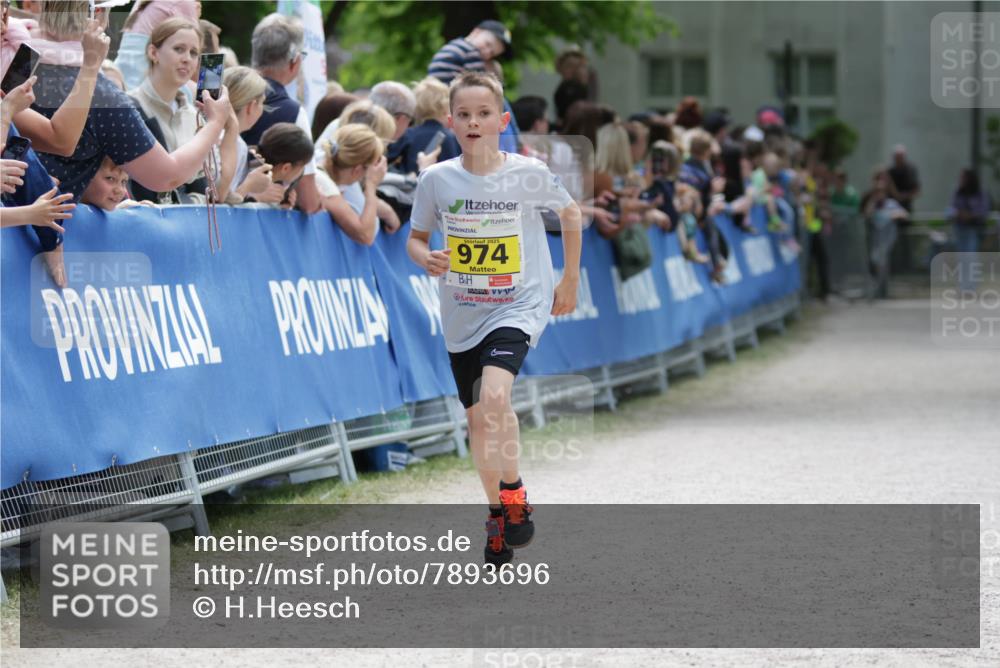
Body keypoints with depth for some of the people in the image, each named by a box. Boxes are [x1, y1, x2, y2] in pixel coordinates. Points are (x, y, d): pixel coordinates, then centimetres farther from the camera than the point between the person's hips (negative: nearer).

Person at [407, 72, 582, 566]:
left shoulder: (529, 173, -10)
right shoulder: (437, 179, -6)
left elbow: (570, 213, 8)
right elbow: (416, 237, 8)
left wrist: (570, 281, 10)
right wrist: (425, 258, -15)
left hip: (518, 307, -3)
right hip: (462, 316, 3)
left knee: (494, 394, -27)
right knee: (477, 419, 10)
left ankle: (514, 494, -8)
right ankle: (497, 513, 30)